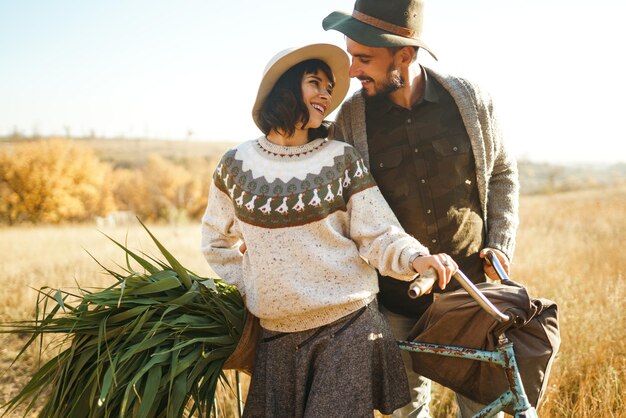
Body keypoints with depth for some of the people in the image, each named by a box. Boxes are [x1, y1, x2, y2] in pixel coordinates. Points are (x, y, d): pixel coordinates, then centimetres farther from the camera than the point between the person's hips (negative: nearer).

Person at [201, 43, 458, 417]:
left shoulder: (342, 159, -2)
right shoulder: (236, 164, 3)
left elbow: (378, 236, -4)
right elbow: (217, 240, 18)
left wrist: (417, 257, -22)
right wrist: (246, 288, 8)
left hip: (349, 329, -2)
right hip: (276, 336, 2)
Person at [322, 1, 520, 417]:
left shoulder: (470, 98, -8)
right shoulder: (352, 117, -9)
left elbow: (502, 173, 6)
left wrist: (502, 245, -2)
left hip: (473, 287, 0)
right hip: (397, 298, 0)